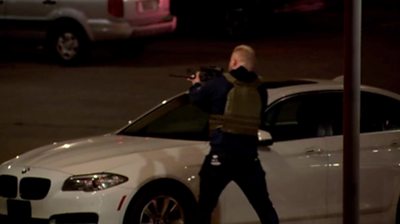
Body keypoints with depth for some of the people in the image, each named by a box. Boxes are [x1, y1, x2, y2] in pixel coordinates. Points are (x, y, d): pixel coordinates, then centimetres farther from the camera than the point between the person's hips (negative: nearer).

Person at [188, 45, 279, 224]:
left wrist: (196, 85, 33)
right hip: (249, 158, 3)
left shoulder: (218, 85, -7)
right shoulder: (259, 89, 6)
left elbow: (196, 99, 8)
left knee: (204, 207, 10)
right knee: (264, 207, 11)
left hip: (221, 157, -3)